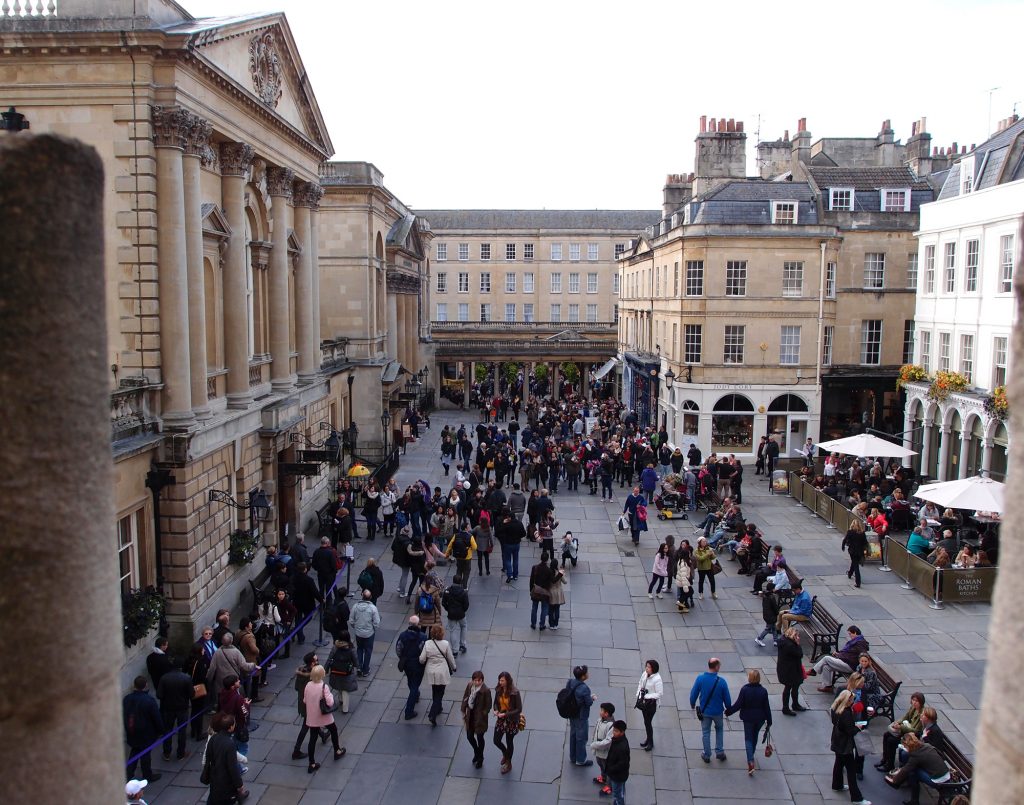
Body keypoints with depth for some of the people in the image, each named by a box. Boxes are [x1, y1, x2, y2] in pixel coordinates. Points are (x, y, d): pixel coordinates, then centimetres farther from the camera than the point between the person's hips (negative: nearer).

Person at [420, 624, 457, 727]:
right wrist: (454, 668, 16)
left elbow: (422, 659, -10)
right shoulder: (446, 644, -14)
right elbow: (450, 658, -3)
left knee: (435, 692, 23)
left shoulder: (427, 644, -12)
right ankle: (432, 715, -7)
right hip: (442, 673, -3)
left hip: (430, 672, 3)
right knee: (439, 694, 5)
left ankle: (437, 709, 41)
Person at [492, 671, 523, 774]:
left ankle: (508, 764, 35)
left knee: (509, 742, 12)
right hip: (500, 719, 5)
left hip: (511, 720, -5)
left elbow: (519, 709, -18)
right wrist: (496, 710, -12)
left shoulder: (514, 692, -23)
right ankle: (505, 753, 42)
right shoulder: (498, 690, -8)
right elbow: (496, 702, 8)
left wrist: (505, 714, -25)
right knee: (496, 740, 9)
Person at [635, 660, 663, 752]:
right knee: (646, 721, 20)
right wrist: (638, 694, -1)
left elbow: (660, 694, -21)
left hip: (652, 703, -6)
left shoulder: (657, 679, -25)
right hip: (644, 701, 6)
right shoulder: (644, 674, -6)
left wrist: (646, 696, -22)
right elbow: (640, 684, 11)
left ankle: (650, 743, 23)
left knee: (648, 722, 3)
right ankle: (648, 739, 39)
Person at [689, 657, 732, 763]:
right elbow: (727, 698, -11)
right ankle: (719, 752, 27)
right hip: (717, 711, -1)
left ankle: (707, 755, 27)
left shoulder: (700, 679, -18)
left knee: (705, 732, 17)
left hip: (704, 711, 1)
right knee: (719, 729, 26)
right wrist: (728, 709, 9)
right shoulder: (721, 681, -22)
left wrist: (692, 704, 12)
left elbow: (693, 694, -8)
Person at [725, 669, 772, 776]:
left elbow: (738, 704, -15)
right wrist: (769, 721, 5)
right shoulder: (763, 691, -10)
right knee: (755, 736, 24)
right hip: (760, 719, 3)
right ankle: (751, 756, 41)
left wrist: (728, 711, -1)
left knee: (748, 739, 6)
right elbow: (766, 707, -5)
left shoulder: (744, 689, -18)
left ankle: (750, 761, -10)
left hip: (748, 718, -3)